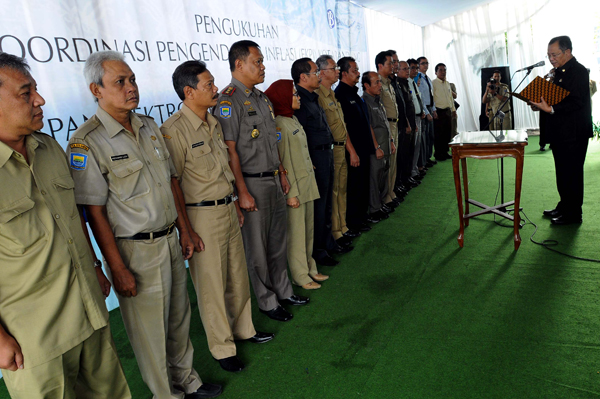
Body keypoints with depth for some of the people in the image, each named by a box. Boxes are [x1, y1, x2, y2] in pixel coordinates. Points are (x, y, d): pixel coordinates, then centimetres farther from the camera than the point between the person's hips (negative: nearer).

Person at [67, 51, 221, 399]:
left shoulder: (149, 126, 7)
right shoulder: (87, 143, -15)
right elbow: (95, 211, -15)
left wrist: (184, 230, 12)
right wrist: (118, 268, -15)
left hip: (170, 240, 7)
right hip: (135, 250, -6)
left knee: (179, 315, 20)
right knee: (150, 328, 10)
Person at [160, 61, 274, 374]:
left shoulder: (214, 123, 10)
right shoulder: (174, 130, -16)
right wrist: (187, 230, -16)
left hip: (227, 209, 8)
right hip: (202, 216, -8)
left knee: (238, 275, 19)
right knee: (211, 284, 6)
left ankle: (243, 328, 39)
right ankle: (222, 347, 24)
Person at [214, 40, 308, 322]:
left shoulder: (262, 98, 13)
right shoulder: (228, 101, -14)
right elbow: (230, 150, -18)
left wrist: (282, 173, 18)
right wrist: (243, 192, -20)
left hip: (274, 180, 8)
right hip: (252, 183, -8)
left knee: (278, 241, 18)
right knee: (257, 248, 6)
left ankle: (283, 291, 35)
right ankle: (267, 302, 22)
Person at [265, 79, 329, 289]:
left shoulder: (294, 119, 13)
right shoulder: (279, 125, -14)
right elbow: (283, 162, -17)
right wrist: (290, 192, -17)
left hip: (308, 183, 9)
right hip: (295, 186, -9)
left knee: (308, 230, 15)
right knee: (296, 232, 3)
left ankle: (310, 268, 28)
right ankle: (300, 275, 15)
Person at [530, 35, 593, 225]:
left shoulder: (579, 72, -14)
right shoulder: (559, 72, 15)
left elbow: (576, 103, -22)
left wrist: (550, 109, -29)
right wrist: (542, 105, 3)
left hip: (573, 134, -9)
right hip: (560, 133, 9)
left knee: (571, 173, -2)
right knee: (562, 172, 17)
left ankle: (573, 214, 8)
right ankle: (564, 207, 29)